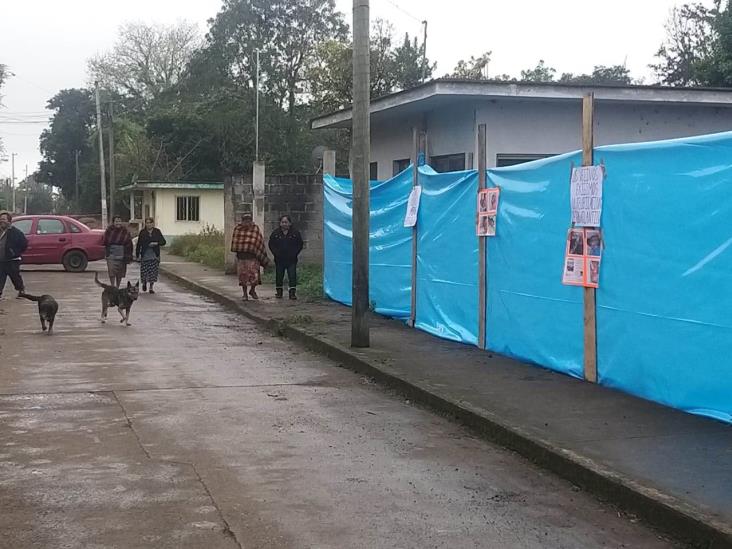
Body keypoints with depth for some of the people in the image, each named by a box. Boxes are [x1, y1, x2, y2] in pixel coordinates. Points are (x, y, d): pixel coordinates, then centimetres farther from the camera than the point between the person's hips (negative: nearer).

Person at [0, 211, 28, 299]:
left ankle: (21, 290, 26)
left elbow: (24, 243, -5)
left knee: (16, 277, 7)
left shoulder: (15, 232, -8)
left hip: (12, 261, -5)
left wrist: (17, 253, -5)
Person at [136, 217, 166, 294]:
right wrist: (137, 254, 0)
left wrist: (156, 243, -14)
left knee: (153, 272, -3)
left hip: (154, 255, 0)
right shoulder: (142, 232, 4)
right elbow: (139, 244, 4)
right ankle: (144, 283, 28)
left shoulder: (157, 232, 5)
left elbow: (163, 242, 5)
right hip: (145, 255, 0)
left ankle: (151, 287, 7)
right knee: (144, 271, -1)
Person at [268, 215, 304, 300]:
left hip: (291, 259, -1)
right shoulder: (275, 233, 5)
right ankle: (279, 292, 20)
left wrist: (295, 253, -5)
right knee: (279, 276, 8)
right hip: (279, 259, 1)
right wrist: (276, 253, -3)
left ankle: (292, 293, -3)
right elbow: (271, 244, 10)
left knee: (292, 276, -6)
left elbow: (300, 245, 6)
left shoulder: (295, 233, 2)